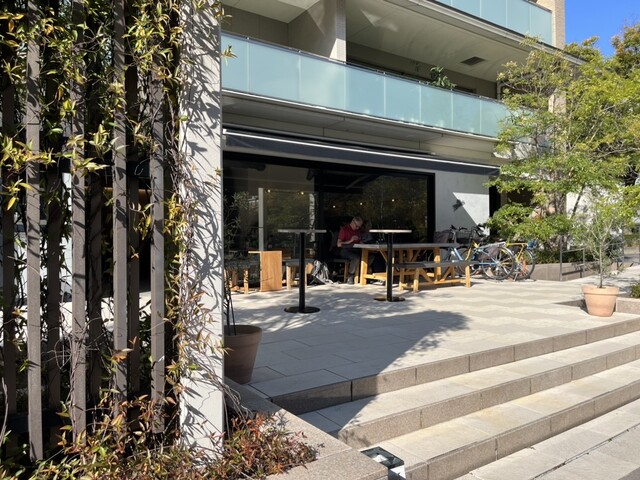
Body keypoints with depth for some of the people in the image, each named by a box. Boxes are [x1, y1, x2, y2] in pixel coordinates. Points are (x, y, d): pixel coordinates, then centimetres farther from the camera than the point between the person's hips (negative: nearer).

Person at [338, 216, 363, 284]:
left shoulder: (357, 230, 15)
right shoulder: (344, 229, -5)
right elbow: (339, 244, -12)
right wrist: (350, 241, -19)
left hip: (355, 250, 6)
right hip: (345, 250, -6)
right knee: (356, 258, -36)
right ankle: (350, 278, -22)